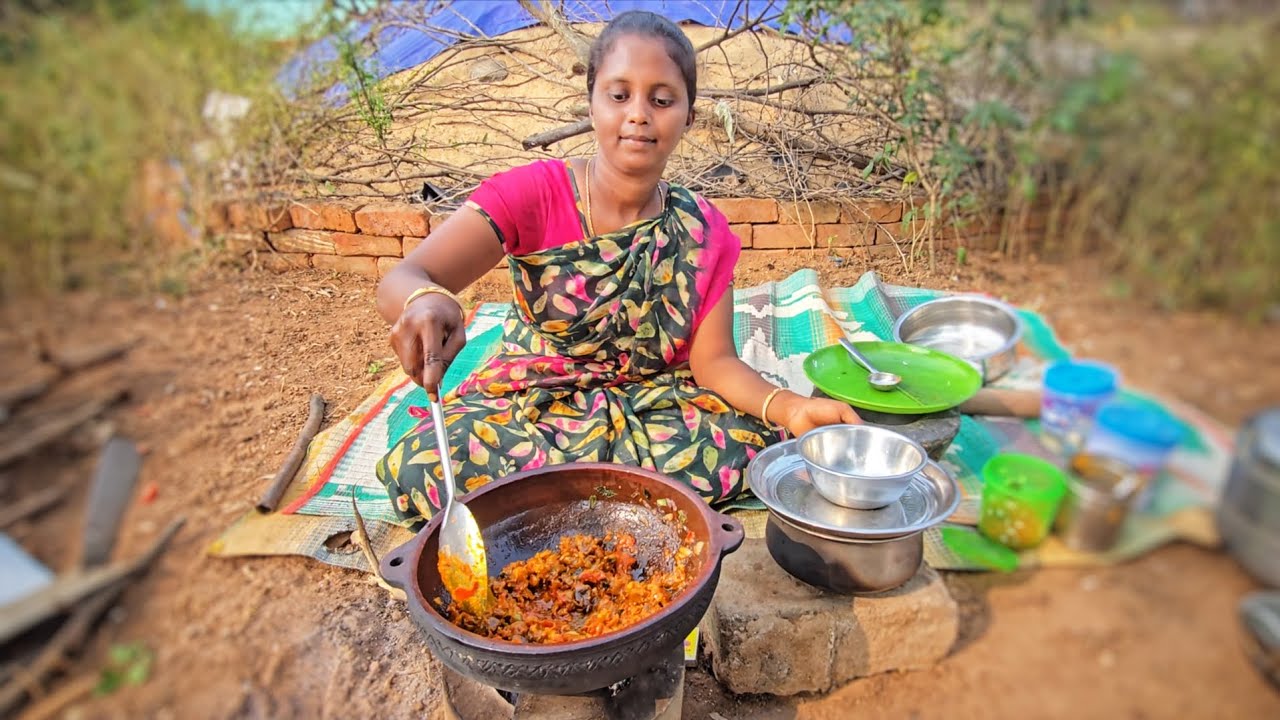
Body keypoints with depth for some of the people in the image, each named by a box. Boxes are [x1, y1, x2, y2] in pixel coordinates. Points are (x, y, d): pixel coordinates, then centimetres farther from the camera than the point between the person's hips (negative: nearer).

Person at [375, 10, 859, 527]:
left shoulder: (703, 231, -3)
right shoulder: (533, 193, -13)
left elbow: (713, 360, -7)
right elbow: (401, 280, -22)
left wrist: (790, 408, -27)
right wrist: (425, 301, -48)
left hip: (654, 404, 3)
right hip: (525, 404, -2)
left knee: (754, 442, -24)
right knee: (418, 470, -30)